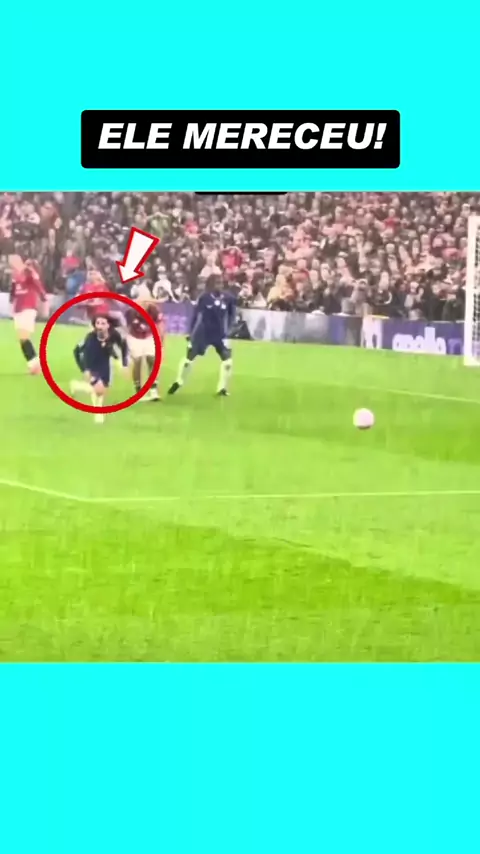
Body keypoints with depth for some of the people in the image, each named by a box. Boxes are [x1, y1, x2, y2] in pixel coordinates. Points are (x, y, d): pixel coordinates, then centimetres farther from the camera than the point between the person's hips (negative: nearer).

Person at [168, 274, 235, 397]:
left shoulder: (228, 298, -10)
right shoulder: (204, 298, -15)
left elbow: (231, 315, 6)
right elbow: (196, 315, -5)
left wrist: (228, 329, 0)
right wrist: (191, 333, -3)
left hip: (220, 334, 1)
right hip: (203, 333, -1)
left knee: (227, 360, -11)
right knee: (189, 358, 7)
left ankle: (222, 388, 4)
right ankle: (178, 383, 28)